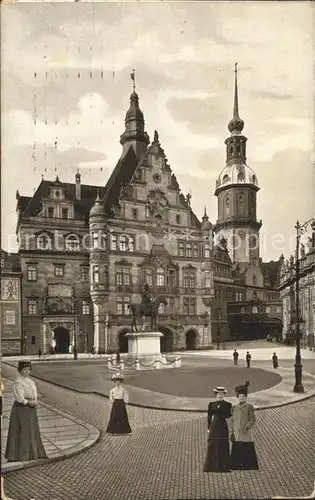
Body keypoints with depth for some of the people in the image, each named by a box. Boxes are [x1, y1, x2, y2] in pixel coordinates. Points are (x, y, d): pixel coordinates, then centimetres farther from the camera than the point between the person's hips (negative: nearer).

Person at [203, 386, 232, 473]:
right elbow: (209, 416, 8)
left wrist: (216, 415, -15)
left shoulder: (228, 405, 1)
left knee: (223, 447, 0)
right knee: (212, 446, 1)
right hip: (213, 427, 2)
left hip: (223, 427, -1)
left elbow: (228, 416, -9)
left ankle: (223, 466, 9)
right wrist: (209, 428, 4)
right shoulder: (211, 404, 7)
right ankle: (211, 466, 9)